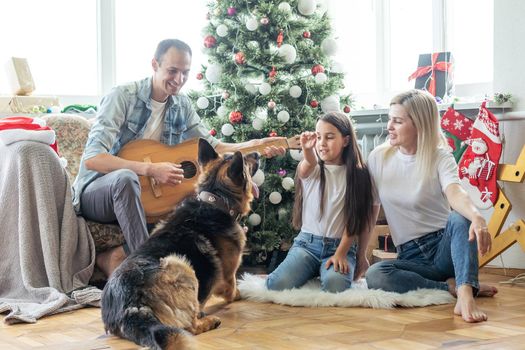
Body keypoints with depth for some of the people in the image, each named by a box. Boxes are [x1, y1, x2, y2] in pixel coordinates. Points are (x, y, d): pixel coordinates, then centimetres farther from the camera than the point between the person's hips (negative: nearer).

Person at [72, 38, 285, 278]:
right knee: (126, 178, -38)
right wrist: (150, 170, -33)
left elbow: (211, 146, 7)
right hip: (97, 192, -6)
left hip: (145, 194, 7)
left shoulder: (181, 105, 4)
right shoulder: (123, 97, -17)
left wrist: (254, 146, -10)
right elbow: (91, 159, -26)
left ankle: (118, 257, -18)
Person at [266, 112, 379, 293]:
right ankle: (313, 271, 7)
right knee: (278, 284, -24)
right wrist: (308, 151, -46)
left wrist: (341, 253, -12)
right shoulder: (311, 170, 5)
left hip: (340, 245, -1)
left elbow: (354, 218, -1)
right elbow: (308, 166, -22)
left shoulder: (357, 175, 2)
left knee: (334, 285, -32)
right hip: (306, 243, 1)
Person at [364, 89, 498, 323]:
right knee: (374, 275, -30)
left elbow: (455, 193, -28)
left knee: (460, 219, -34)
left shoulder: (440, 157, -6)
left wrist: (478, 218, -49)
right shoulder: (379, 158, 2)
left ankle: (465, 295, -46)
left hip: (444, 245, -2)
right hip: (411, 256, 2)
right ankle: (452, 287, -21)